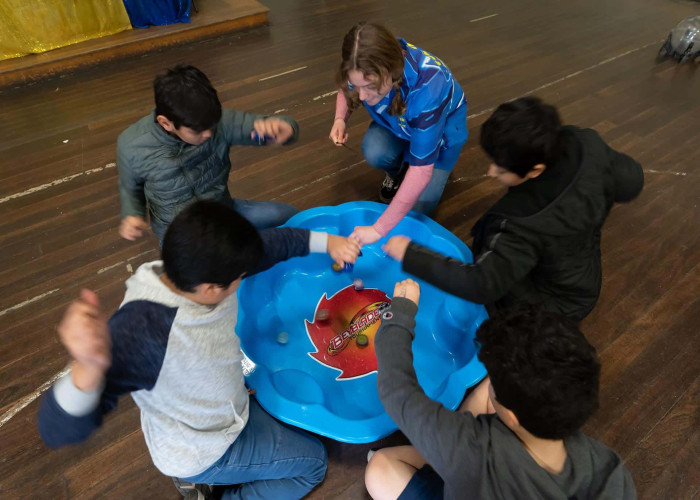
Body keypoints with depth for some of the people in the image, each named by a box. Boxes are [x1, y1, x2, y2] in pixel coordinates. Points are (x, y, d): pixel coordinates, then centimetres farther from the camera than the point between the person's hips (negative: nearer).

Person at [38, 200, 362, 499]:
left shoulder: (201, 270, -22)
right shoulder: (139, 331, -41)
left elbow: (273, 242, -7)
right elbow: (59, 430, -45)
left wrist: (327, 242, -14)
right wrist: (89, 367, -64)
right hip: (202, 450, -6)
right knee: (313, 463, 8)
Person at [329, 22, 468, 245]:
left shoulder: (427, 87, -43)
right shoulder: (367, 71, -29)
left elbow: (422, 171, -41)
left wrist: (378, 229, -40)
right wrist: (340, 119, -27)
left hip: (442, 124, -3)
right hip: (395, 120, 3)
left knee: (418, 207, -10)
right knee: (375, 153, -30)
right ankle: (397, 172, 5)